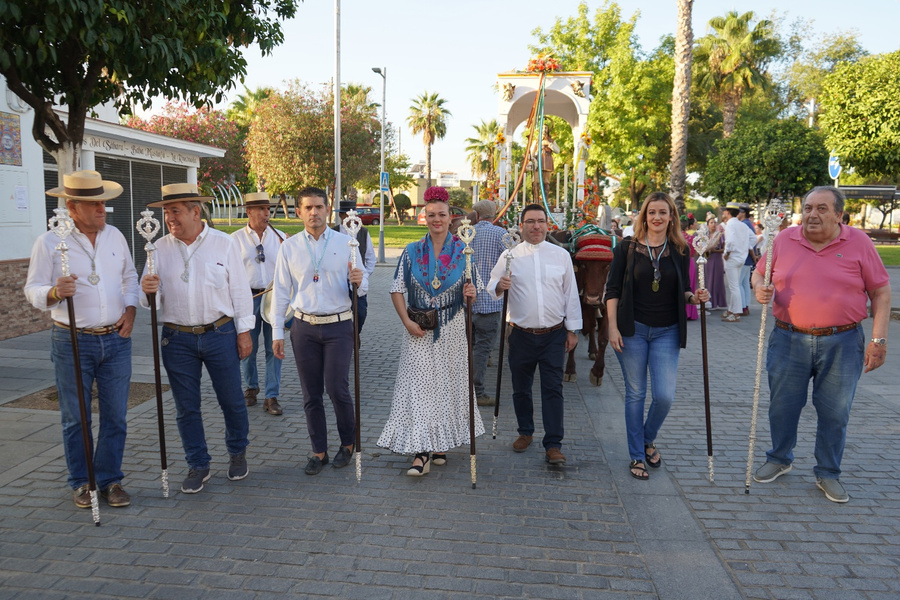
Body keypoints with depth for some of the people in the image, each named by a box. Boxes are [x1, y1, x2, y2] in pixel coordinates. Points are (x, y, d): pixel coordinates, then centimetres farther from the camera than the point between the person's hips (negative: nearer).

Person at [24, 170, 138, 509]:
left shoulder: (115, 236, 7)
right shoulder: (49, 242, -5)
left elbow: (129, 276, 19)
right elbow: (33, 291, -4)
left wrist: (130, 308, 4)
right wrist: (55, 292, -25)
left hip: (116, 340, 3)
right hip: (72, 342, -3)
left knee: (115, 415, 6)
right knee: (75, 418, 7)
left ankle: (109, 480, 20)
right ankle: (82, 483, 23)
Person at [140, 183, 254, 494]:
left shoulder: (223, 243, -1)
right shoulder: (160, 248, 3)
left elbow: (240, 290, 1)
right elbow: (151, 299, 4)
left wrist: (244, 331, -1)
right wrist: (147, 290, -20)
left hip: (219, 334, -2)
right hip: (177, 339, 2)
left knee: (231, 400, 7)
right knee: (186, 407, 9)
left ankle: (237, 453, 31)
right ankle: (198, 465, 24)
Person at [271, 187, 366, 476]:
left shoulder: (346, 243, 0)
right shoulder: (289, 247, 5)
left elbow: (362, 287, 1)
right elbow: (281, 292, 7)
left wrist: (358, 282, -24)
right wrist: (277, 333, 3)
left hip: (339, 325, -2)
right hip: (304, 327, 2)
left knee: (337, 388, -5)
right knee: (311, 394, 7)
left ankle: (348, 443, 18)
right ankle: (319, 451, 21)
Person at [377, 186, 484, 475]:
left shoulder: (463, 251, 0)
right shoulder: (412, 251, 2)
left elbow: (472, 290, 4)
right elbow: (397, 290, 2)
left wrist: (470, 293, -20)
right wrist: (407, 321, -9)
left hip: (452, 330, 0)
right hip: (419, 331, 0)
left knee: (448, 384, 9)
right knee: (418, 385, -5)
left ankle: (441, 443, 28)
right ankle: (421, 451, -2)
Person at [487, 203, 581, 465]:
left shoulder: (561, 255, 5)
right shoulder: (509, 255, 3)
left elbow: (571, 293, 9)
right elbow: (491, 288, 3)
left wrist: (572, 329, 7)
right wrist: (500, 286, -21)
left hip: (554, 335, 0)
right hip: (522, 335, 1)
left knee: (553, 389, -2)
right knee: (521, 388, 12)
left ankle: (553, 444, 3)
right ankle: (525, 432, 31)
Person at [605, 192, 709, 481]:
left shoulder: (680, 251, 5)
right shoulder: (627, 248, -1)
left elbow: (683, 291, 12)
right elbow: (613, 289, -2)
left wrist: (694, 297, -11)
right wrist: (613, 326, -9)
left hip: (667, 332, 2)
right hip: (633, 329, -1)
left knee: (664, 396, -5)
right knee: (635, 394, 6)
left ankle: (648, 440, 26)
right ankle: (637, 456, 21)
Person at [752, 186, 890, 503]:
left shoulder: (858, 242, -3)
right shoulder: (784, 239, 2)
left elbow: (881, 291, 0)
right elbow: (759, 274, 13)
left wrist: (878, 339, -6)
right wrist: (760, 288, -12)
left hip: (842, 343, -1)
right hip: (789, 341, 2)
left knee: (834, 413, 8)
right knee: (782, 406, 11)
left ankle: (828, 473, 26)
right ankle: (779, 460, 34)